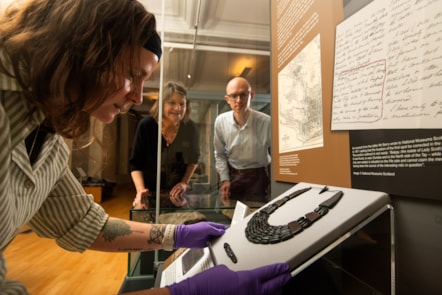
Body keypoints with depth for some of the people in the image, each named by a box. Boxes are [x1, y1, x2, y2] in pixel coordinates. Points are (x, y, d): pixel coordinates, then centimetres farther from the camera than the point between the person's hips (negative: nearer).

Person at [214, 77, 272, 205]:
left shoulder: (266, 122, -22)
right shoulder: (220, 121, -12)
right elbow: (220, 154, 2)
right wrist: (224, 179, -1)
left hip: (258, 177, -2)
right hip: (232, 175, 3)